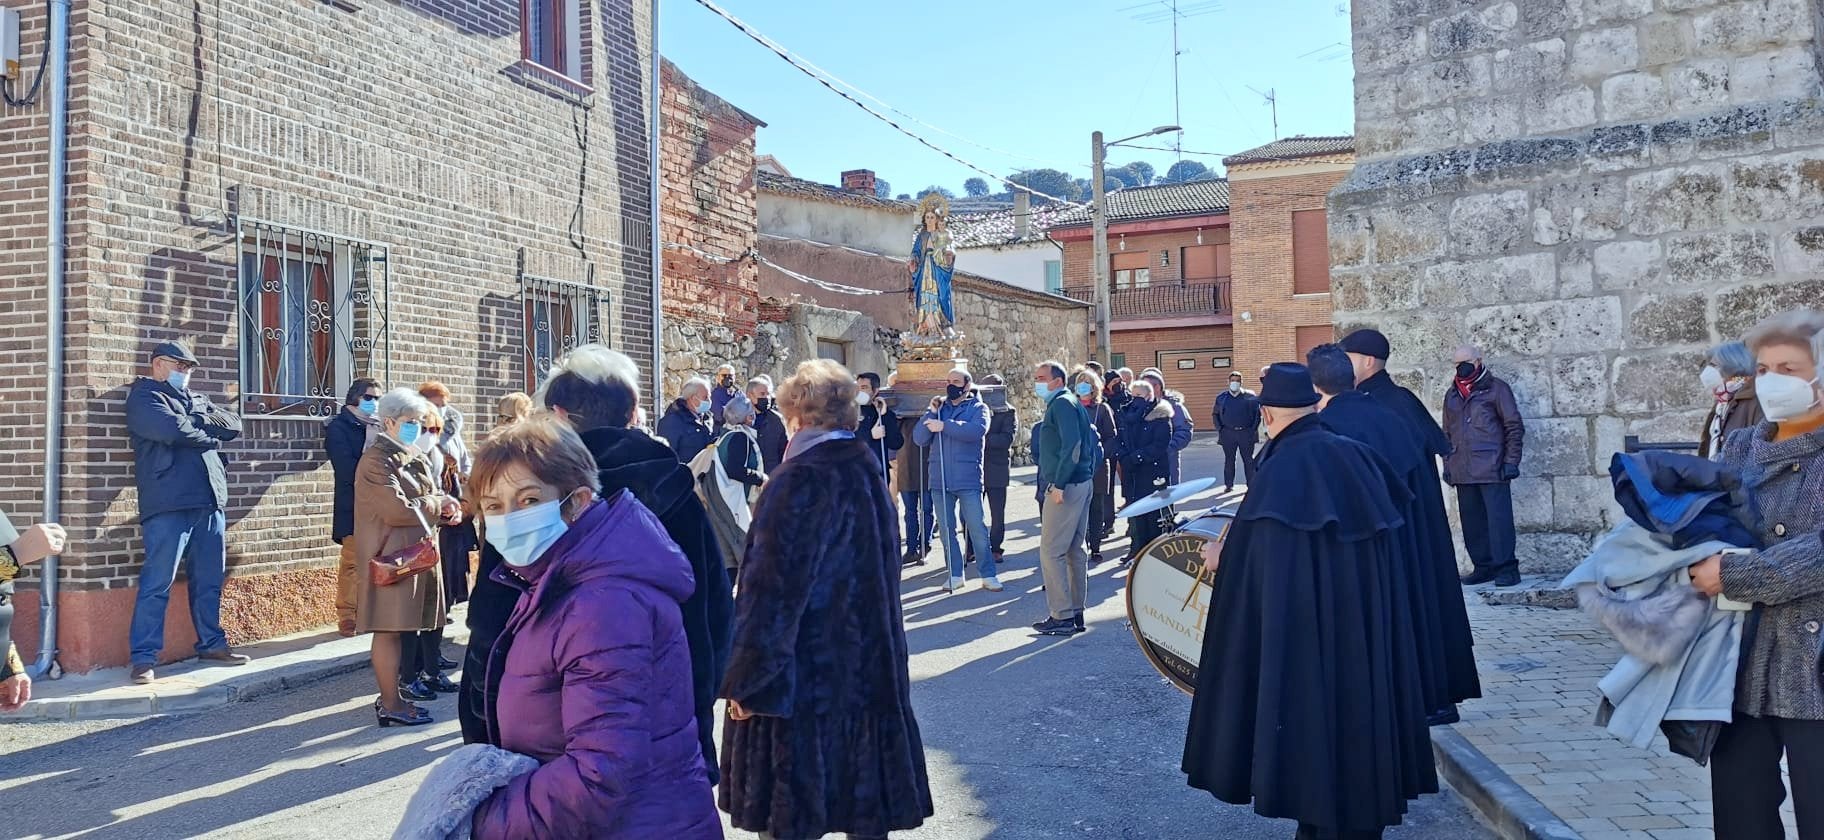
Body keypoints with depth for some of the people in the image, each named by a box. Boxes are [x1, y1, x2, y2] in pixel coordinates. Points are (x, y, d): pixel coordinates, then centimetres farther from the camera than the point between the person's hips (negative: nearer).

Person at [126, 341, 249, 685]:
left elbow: (234, 426, 12)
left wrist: (196, 421, -3)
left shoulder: (195, 399, 25)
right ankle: (144, 658, -4)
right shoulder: (144, 396, 3)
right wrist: (209, 434, 2)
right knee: (157, 583, -7)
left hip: (209, 502, 7)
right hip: (169, 504, -7)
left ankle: (212, 644, 20)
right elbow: (172, 429, -15)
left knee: (210, 580, 11)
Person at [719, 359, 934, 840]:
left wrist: (747, 678, -15)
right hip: (867, 666, 8)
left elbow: (774, 586, -20)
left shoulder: (801, 479, -18)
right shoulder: (867, 470, 6)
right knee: (863, 793, 17)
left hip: (805, 668, -8)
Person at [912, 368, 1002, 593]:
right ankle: (955, 575, 18)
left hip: (968, 479, -4)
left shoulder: (977, 408, 4)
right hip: (939, 479, 4)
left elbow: (978, 430, -19)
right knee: (946, 529, 8)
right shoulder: (938, 407, 14)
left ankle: (988, 575, 5)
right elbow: (919, 439, 4)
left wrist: (944, 426, -19)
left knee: (977, 527, -4)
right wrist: (931, 413, -6)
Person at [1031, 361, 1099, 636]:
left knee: (1051, 552, -7)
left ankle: (1062, 617, -6)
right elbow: (1094, 444, 20)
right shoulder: (1072, 403, 19)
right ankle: (1076, 613, 19)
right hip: (1083, 484, 10)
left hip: (1066, 487, -10)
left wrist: (1059, 484, -23)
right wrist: (1088, 475, 17)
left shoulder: (1061, 404, -11)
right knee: (1075, 550, 13)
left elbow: (1072, 445, -23)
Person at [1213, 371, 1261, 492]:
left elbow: (1257, 413, 4)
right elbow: (1215, 415, 13)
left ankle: (1252, 485, 8)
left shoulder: (1250, 396, 2)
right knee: (1229, 460, 6)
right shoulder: (1221, 398, 8)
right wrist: (1220, 429, 3)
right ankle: (1228, 485, 12)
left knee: (1248, 460, 3)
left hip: (1246, 433, -1)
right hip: (1228, 434, 2)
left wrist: (1254, 429, -3)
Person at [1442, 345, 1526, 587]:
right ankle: (1483, 566, 15)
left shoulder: (1495, 388, 1)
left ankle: (1506, 568, -2)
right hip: (1462, 472, 5)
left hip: (1492, 468, -5)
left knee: (1499, 519, -6)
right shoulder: (1451, 395, 16)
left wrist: (1510, 461, -7)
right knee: (1471, 522, 7)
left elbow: (1514, 426, 0)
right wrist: (1447, 465, 14)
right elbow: (1447, 433, 21)